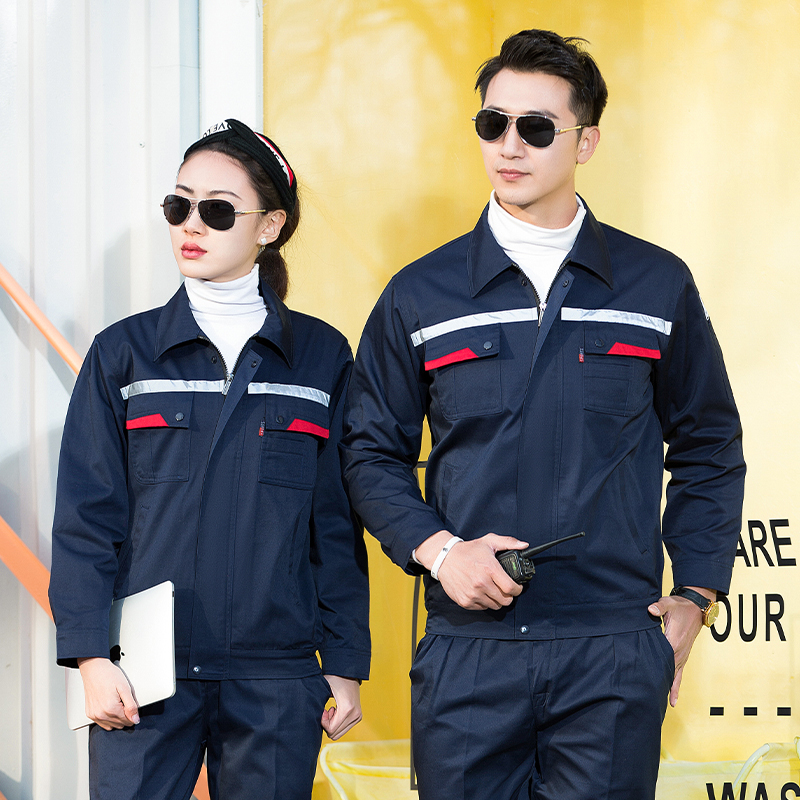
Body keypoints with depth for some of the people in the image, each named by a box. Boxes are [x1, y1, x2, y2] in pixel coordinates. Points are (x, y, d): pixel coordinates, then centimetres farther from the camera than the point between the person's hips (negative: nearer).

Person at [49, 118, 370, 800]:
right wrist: (91, 654, -7)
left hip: (277, 679, 0)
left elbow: (337, 524, 8)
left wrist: (346, 663, 5)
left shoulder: (321, 355, 7)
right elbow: (86, 518, 3)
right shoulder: (125, 352, 6)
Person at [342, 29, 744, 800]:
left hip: (615, 653, 0)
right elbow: (372, 452, 10)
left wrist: (695, 596, 4)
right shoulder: (419, 295, 6)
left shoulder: (657, 286, 6)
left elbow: (708, 450, 13)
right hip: (466, 649, 1)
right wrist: (436, 548, -6)